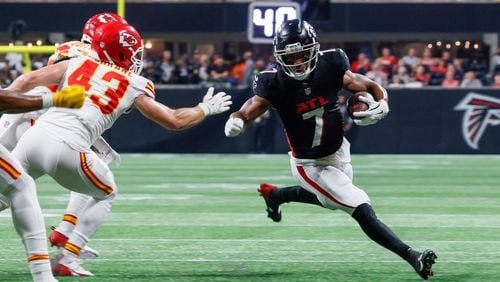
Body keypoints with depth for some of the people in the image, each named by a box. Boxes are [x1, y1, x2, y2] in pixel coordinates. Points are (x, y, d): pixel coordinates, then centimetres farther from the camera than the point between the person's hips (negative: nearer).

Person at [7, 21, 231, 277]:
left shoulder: (76, 64, 19)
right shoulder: (133, 87, 14)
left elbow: (27, 81, 8)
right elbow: (174, 121, 22)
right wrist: (206, 108, 39)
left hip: (33, 138, 3)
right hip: (66, 150, -3)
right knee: (106, 195, 25)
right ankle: (67, 260, 14)